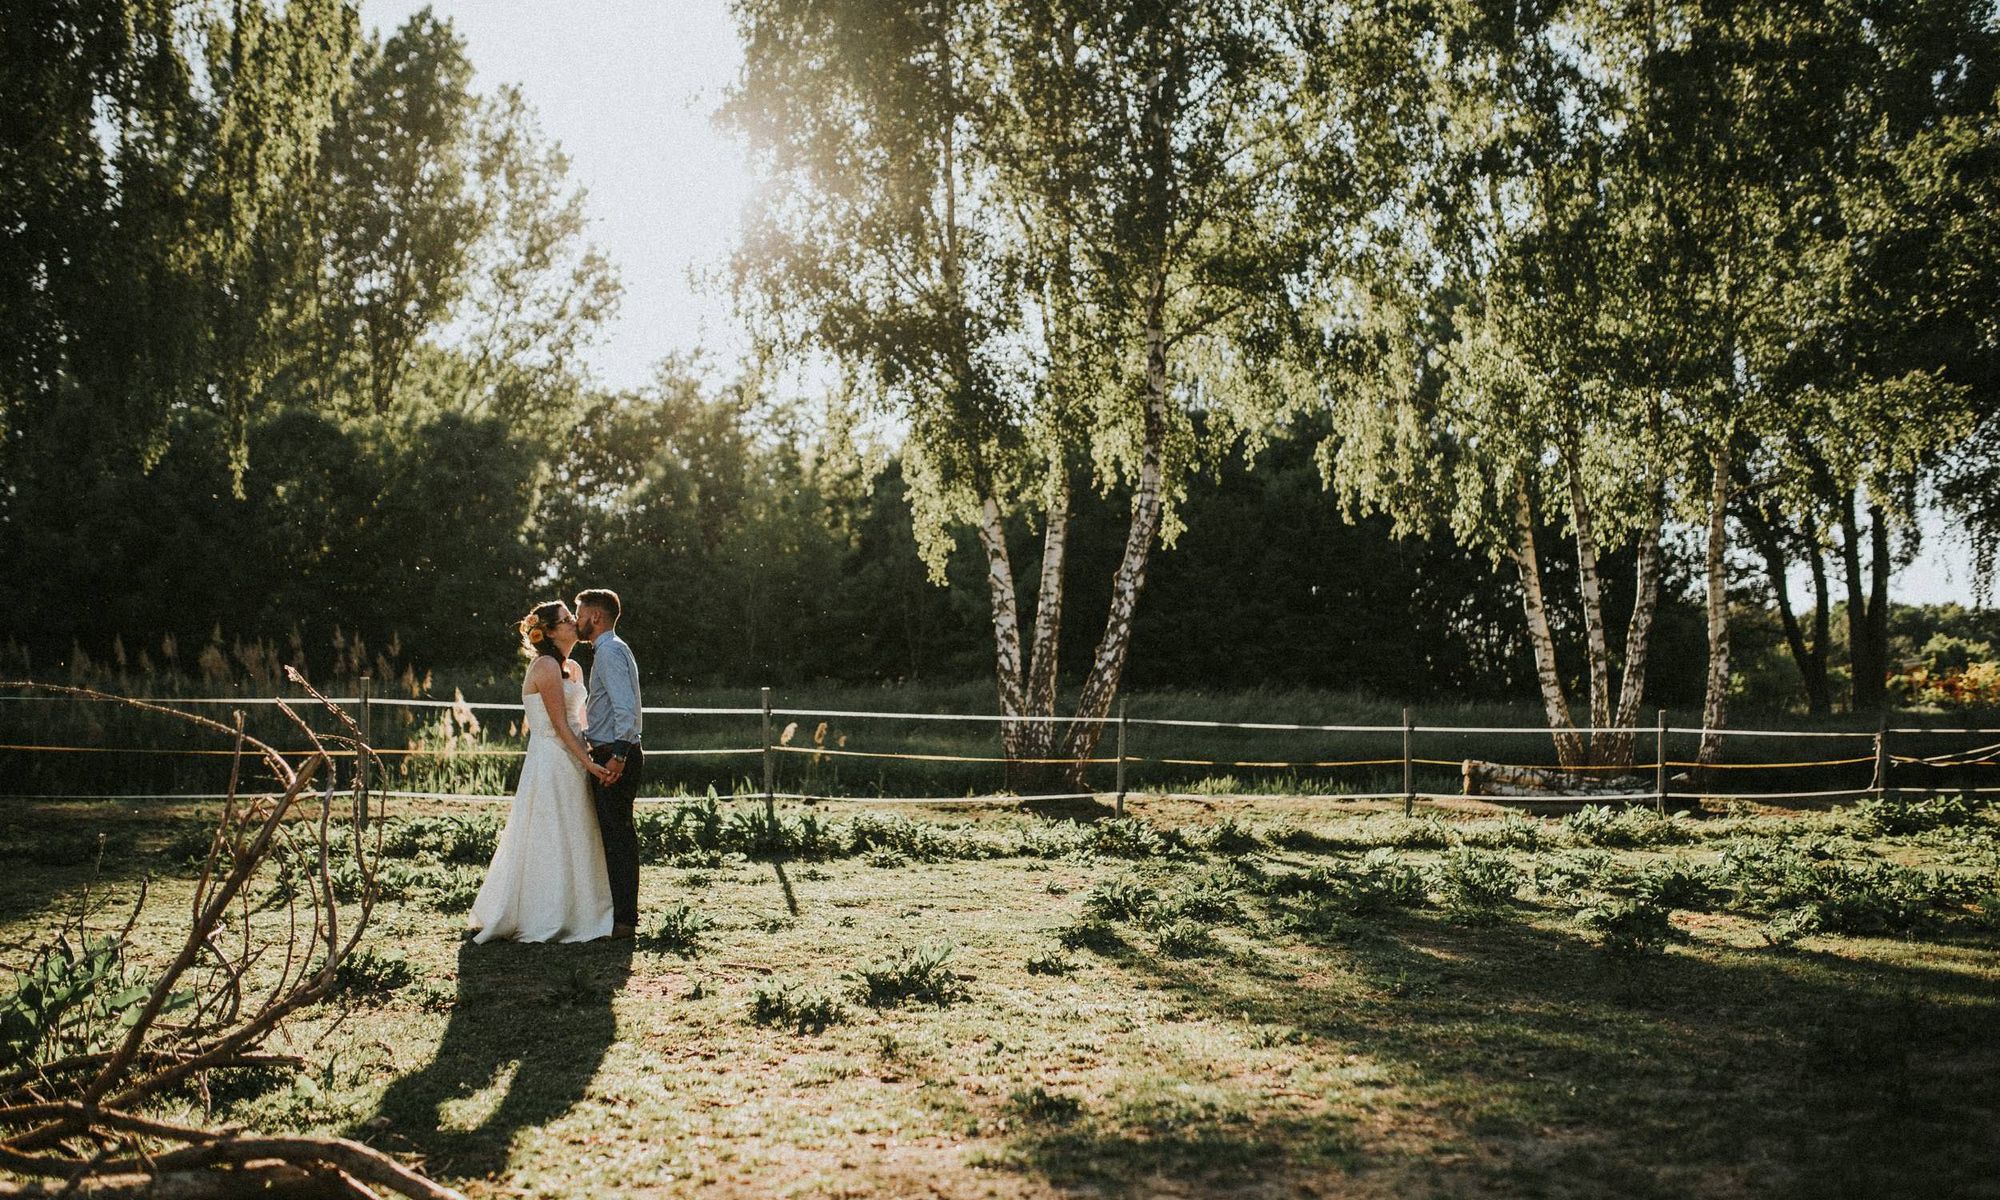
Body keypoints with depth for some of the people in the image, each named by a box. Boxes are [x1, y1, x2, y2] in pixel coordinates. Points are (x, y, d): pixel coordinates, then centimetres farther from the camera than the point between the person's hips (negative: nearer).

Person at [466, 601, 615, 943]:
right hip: (552, 764, -9)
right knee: (550, 843, -3)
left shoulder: (572, 668, 15)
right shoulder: (546, 666, -13)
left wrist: (591, 755, 9)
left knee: (571, 843, 12)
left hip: (571, 764, 9)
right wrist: (589, 763, -18)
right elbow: (560, 725, -17)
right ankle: (545, 922, 5)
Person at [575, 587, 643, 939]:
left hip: (615, 757, -11)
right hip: (612, 755, 11)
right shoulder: (611, 649, 19)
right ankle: (621, 912, 21)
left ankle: (623, 919, -4)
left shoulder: (609, 652, -13)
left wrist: (618, 756, -27)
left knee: (617, 835, -7)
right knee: (616, 834, 14)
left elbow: (626, 708, -24)